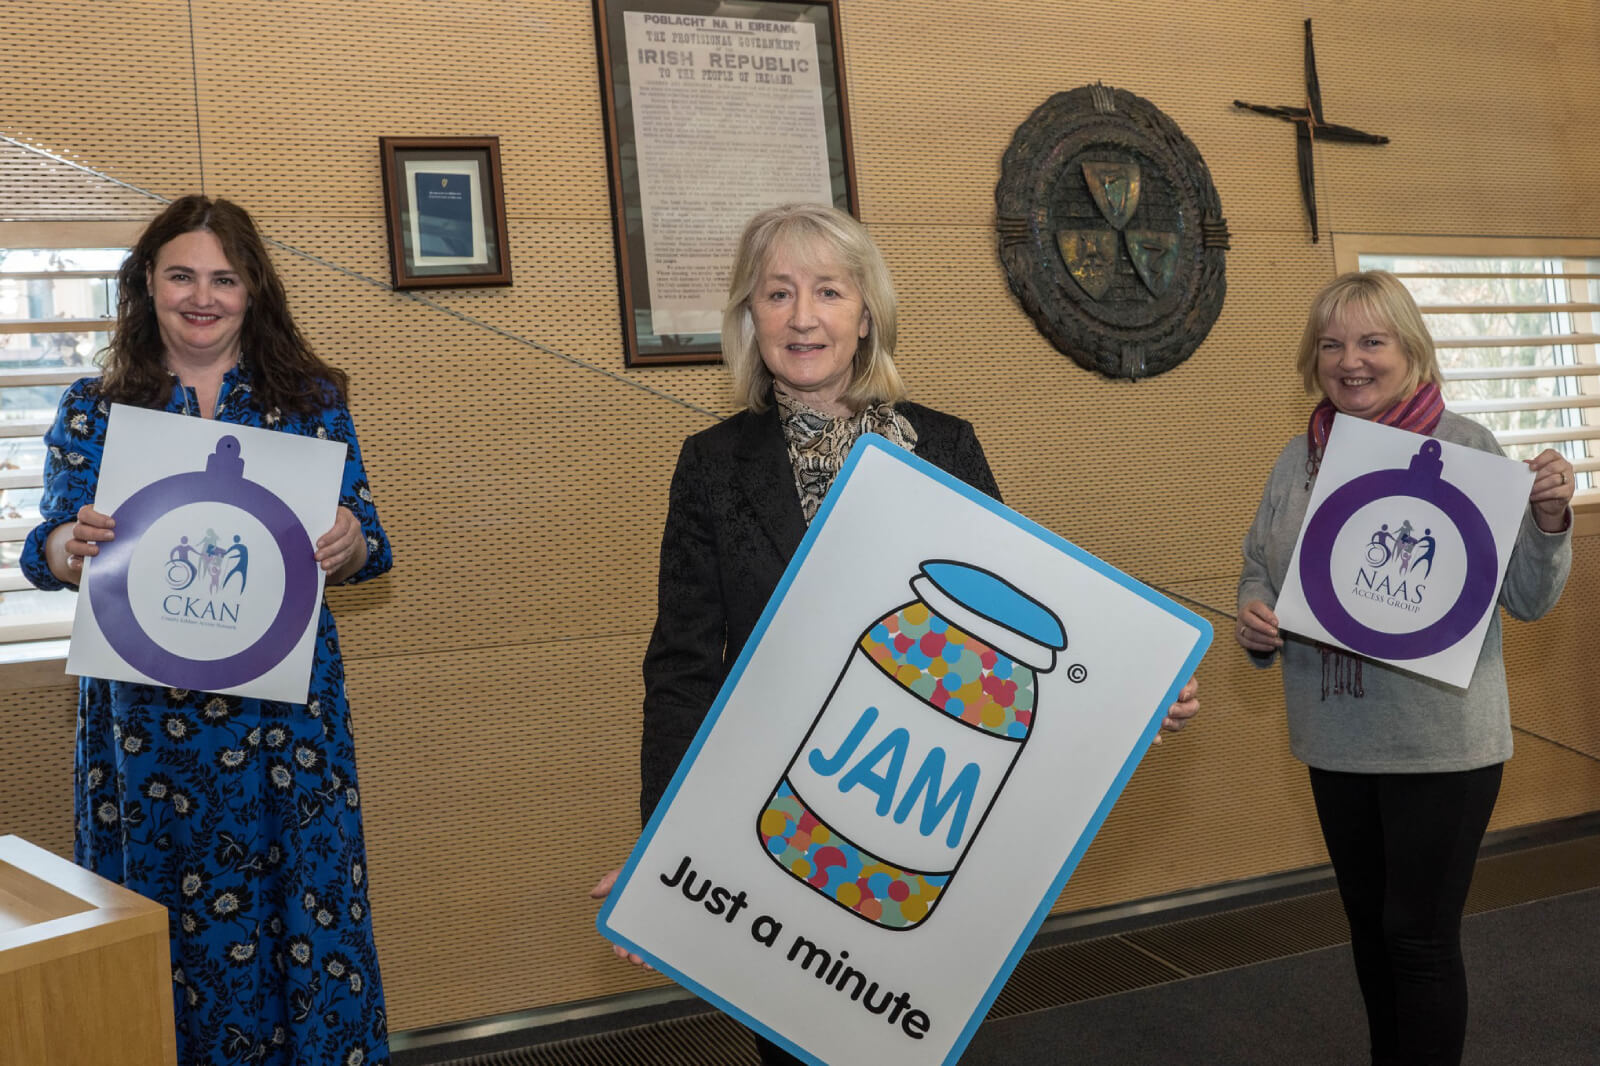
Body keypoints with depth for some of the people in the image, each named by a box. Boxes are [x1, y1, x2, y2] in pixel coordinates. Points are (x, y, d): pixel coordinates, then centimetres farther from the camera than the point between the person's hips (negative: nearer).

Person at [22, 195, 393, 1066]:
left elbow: (364, 543, 3)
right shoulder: (95, 409, 8)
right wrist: (71, 545, -22)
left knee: (302, 902, 1)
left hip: (284, 703, 0)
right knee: (163, 920, 4)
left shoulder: (309, 399, 6)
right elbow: (44, 552, 1)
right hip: (145, 709, 1)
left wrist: (348, 546, -20)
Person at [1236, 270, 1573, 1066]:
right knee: (1369, 922, 19)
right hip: (1338, 740, 5)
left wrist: (1548, 517, -23)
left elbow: (1528, 598, -6)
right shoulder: (1298, 458, 4)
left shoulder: (1465, 447, -9)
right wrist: (1254, 618, -8)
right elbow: (1259, 571, 13)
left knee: (1420, 936, 2)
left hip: (1440, 742, -5)